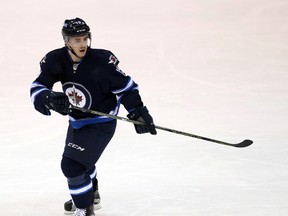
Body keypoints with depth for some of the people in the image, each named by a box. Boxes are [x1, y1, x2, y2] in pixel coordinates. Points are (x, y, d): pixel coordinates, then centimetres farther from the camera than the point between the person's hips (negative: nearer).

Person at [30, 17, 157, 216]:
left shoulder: (101, 61, -27)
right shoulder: (56, 60, -16)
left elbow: (124, 86, -17)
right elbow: (38, 88, -22)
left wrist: (138, 112, -15)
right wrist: (50, 99, -43)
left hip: (100, 123, -7)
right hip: (76, 121, 7)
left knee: (72, 165, -16)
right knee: (80, 159, 30)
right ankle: (91, 195, 57)